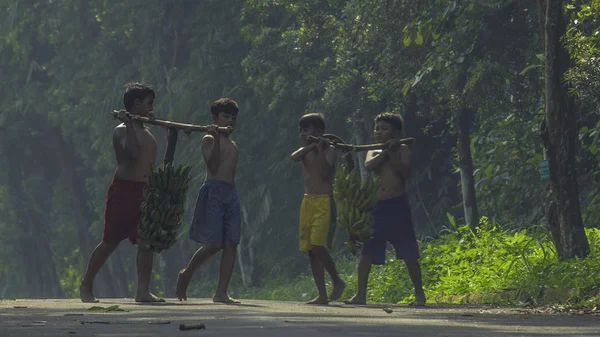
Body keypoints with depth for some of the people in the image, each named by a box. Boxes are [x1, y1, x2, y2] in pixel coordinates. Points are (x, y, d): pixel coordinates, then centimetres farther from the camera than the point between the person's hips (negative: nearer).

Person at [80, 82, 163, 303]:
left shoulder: (147, 132, 19)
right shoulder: (122, 131, -6)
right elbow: (132, 153, -26)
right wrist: (129, 125, -28)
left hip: (145, 193, 7)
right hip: (123, 189, -7)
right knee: (110, 242, -1)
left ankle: (143, 291, -5)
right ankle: (86, 286, 12)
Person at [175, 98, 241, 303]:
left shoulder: (233, 145, 23)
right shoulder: (209, 139, 0)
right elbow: (213, 165, -13)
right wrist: (216, 139, -22)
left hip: (231, 194, 7)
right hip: (213, 191, -7)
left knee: (231, 244, -3)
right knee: (214, 244, -13)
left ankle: (221, 292, -4)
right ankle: (185, 275, 10)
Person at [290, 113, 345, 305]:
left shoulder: (329, 150, -2)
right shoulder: (305, 151, 14)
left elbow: (324, 172, -18)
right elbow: (294, 157, -9)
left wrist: (319, 148, -16)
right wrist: (310, 146, -18)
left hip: (324, 202, -7)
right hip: (308, 202, 7)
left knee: (318, 246, -19)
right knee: (310, 250, 3)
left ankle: (337, 282, 0)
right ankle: (322, 295, 6)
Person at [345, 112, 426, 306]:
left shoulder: (402, 150, 6)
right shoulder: (373, 152, 16)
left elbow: (405, 172, -9)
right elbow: (369, 165, -6)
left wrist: (393, 154, -15)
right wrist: (385, 151, -13)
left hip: (397, 206, -3)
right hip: (377, 207, 3)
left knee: (409, 254, -2)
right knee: (366, 252, -3)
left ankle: (419, 294, 6)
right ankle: (361, 294, 0)